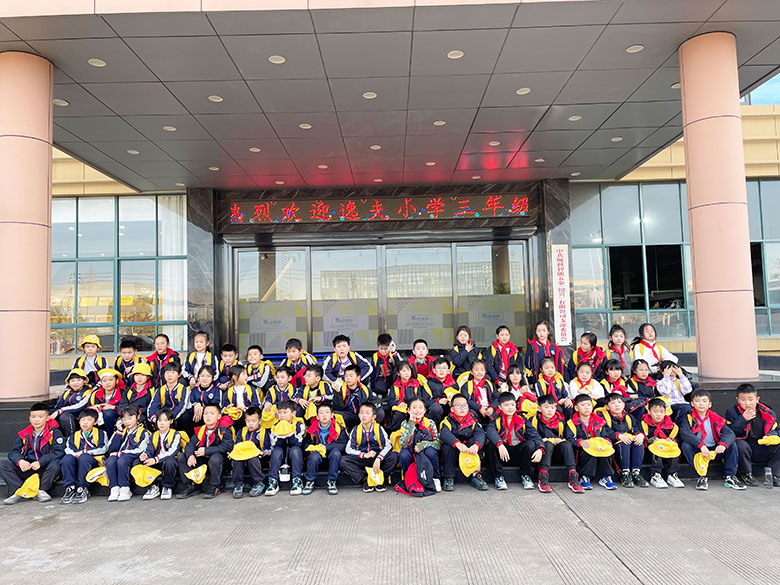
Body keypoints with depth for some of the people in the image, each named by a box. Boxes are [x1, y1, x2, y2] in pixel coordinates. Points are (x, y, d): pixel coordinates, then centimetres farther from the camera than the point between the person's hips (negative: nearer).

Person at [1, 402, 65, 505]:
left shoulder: (54, 432, -5)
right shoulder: (24, 434, 10)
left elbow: (59, 451, -15)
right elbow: (13, 452, 6)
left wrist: (40, 462, -26)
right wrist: (20, 461, -17)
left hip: (45, 469, -4)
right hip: (26, 468, 4)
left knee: (55, 464, -35)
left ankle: (41, 491, -15)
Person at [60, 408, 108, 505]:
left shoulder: (100, 434, 13)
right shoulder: (74, 436, 25)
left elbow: (103, 449, -2)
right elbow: (68, 449, 8)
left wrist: (84, 452, -7)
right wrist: (75, 454, -14)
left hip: (94, 461, -3)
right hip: (77, 462, 3)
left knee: (84, 457, -37)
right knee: (67, 458, -29)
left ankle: (82, 489, -29)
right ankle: (70, 488, -26)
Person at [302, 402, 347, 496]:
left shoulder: (338, 428, -8)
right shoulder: (312, 429, -1)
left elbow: (343, 444, -16)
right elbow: (305, 444, 6)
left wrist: (326, 447, -23)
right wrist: (312, 448, -17)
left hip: (332, 457, -1)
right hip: (318, 458, 1)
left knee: (336, 452, -32)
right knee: (314, 455, -32)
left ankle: (331, 482, -19)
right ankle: (309, 482, -11)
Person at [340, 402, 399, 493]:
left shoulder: (378, 428, -3)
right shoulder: (356, 430, 0)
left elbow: (388, 445, -14)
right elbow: (348, 449, -5)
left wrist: (378, 459, -30)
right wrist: (364, 455, -20)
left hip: (378, 460, -1)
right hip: (362, 461, 1)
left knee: (394, 456, -28)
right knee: (343, 461, -23)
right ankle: (366, 480, -18)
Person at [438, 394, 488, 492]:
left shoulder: (473, 419, 2)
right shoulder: (447, 420, -5)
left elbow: (480, 433, -18)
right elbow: (444, 434, -27)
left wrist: (476, 445, -42)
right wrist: (457, 443, -48)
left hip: (469, 450, 2)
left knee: (476, 441, -23)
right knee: (447, 446, -31)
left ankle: (476, 475, -15)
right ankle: (448, 479, -16)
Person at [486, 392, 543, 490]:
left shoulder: (522, 419, 4)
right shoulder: (497, 419, -2)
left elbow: (533, 434, -8)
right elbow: (490, 431, -24)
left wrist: (540, 449, -29)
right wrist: (500, 445, -43)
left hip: (519, 451, 2)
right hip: (502, 450, -2)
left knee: (530, 444, -25)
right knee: (492, 445, -30)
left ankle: (525, 476, -5)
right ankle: (498, 477, -12)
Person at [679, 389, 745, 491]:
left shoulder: (716, 419, 5)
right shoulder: (688, 418, -4)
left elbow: (730, 433, -10)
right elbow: (685, 433, -23)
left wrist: (723, 444, -33)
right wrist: (701, 445, -37)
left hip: (714, 451, 3)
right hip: (697, 451, -2)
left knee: (732, 445, -15)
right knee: (686, 445, -30)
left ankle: (730, 477, -10)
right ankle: (703, 477, -24)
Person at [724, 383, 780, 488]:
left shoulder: (768, 413, 3)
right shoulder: (732, 412, -5)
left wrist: (770, 436, -11)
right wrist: (743, 419, -22)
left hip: (762, 451, 3)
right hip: (743, 450, -3)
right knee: (741, 445, -35)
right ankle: (745, 475, -12)